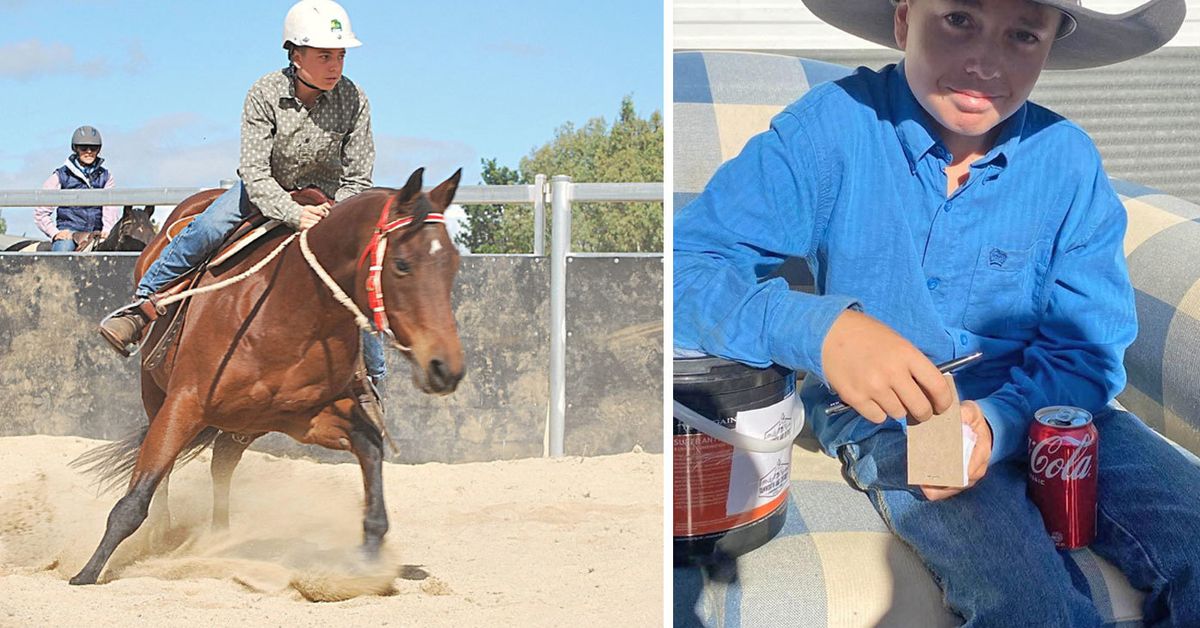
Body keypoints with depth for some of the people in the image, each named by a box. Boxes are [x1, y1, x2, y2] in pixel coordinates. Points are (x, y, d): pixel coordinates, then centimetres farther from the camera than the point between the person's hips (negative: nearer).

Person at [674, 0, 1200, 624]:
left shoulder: (1068, 159, -5)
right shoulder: (829, 131, -14)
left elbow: (1087, 349, -3)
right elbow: (684, 267, -21)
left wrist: (1001, 419, -25)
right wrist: (819, 329, -39)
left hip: (1038, 403, 4)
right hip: (890, 417, -3)